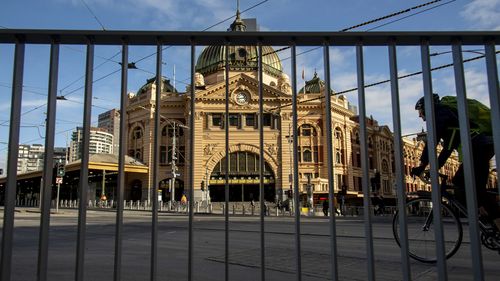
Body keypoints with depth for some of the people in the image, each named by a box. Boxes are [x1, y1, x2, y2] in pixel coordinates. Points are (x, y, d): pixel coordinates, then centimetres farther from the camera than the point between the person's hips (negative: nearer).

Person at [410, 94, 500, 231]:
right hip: (484, 147, 10)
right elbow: (448, 147, 26)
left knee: (477, 189, -11)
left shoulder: (440, 113, -4)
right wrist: (435, 168, 22)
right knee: (458, 181, 13)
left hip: (479, 147, -10)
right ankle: (487, 217, 9)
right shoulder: (445, 113, 25)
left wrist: (421, 166, -17)